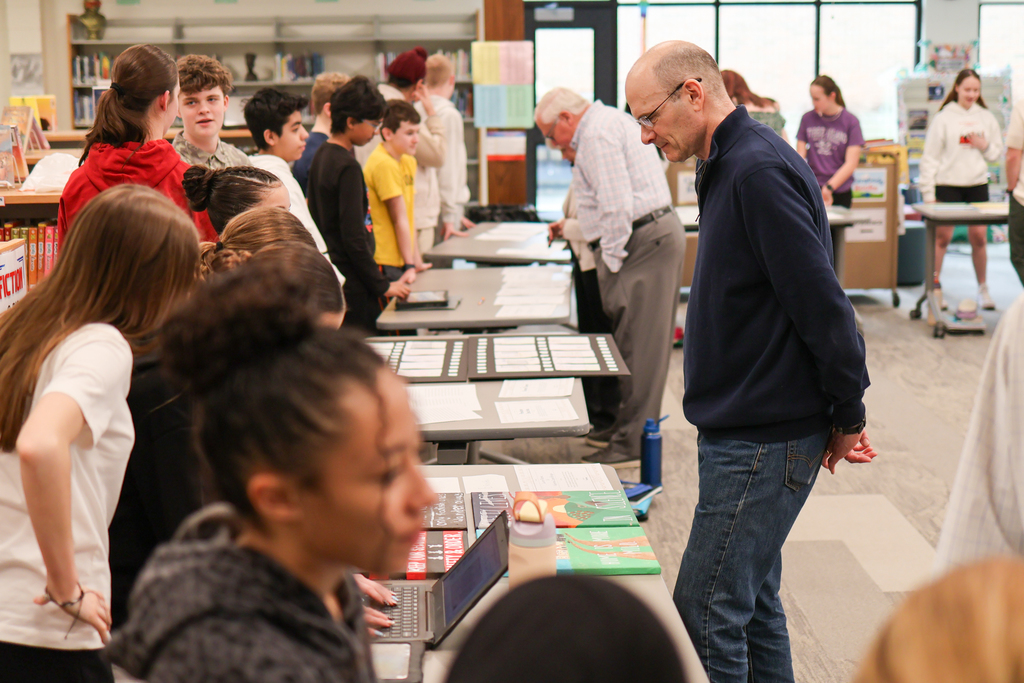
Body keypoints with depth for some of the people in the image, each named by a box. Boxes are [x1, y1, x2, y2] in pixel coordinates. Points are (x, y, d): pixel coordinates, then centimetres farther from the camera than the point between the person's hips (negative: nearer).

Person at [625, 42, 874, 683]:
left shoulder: (758, 171, -19)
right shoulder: (732, 165, 14)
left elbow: (823, 305, -21)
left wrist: (847, 418, -11)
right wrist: (839, 414, 15)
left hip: (763, 441, -10)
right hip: (746, 431, 10)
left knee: (704, 613, -6)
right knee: (752, 604, 17)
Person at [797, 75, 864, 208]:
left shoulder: (851, 121, 0)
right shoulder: (807, 119, 8)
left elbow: (851, 163, -5)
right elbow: (800, 155, 6)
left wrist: (829, 187, -17)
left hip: (840, 192, -1)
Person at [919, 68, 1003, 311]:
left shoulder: (986, 117, 8)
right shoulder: (943, 117, -2)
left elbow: (997, 153, 15)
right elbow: (930, 156, -2)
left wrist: (985, 146, -8)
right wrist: (928, 192, -7)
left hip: (977, 185, 3)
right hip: (947, 184, -3)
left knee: (979, 237, 3)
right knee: (942, 237, -1)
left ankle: (983, 288, 15)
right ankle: (933, 287, 11)